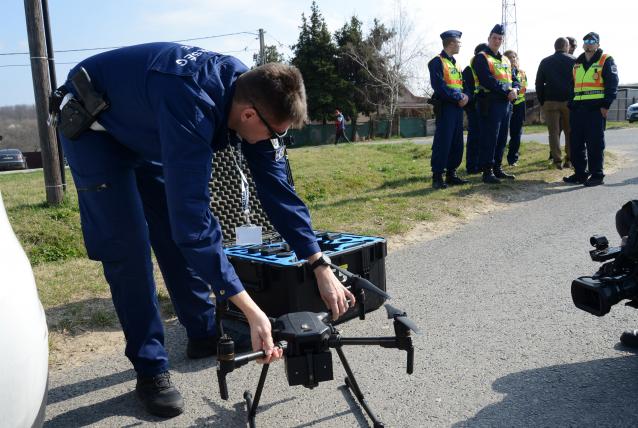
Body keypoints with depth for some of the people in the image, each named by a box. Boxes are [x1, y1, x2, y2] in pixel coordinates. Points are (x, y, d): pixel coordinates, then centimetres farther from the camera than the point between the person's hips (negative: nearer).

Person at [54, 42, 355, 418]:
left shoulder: (250, 94, -18)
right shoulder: (190, 104, -42)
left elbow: (276, 185, -15)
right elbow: (192, 212, -46)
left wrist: (320, 266, -17)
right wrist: (251, 311, -45)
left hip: (145, 131, 7)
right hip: (94, 127, -7)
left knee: (178, 234, 4)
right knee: (128, 246, -12)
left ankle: (204, 335, 20)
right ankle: (150, 369, 1)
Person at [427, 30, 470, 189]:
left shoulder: (454, 63, 21)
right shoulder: (437, 62, -7)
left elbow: (461, 84, 21)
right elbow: (439, 86, -17)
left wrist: (465, 96, -1)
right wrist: (458, 98, -16)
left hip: (458, 107, 9)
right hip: (445, 107, -9)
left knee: (457, 143, 9)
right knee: (442, 142, -10)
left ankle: (451, 174, 16)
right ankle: (437, 177, -5)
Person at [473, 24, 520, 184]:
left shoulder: (505, 60, 21)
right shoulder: (481, 57, -4)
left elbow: (514, 79, 17)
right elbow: (488, 80, -16)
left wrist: (515, 89, -6)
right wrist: (506, 92, -16)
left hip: (506, 103, 8)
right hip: (491, 103, -8)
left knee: (502, 138, 11)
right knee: (489, 138, -8)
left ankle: (497, 168, 20)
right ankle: (487, 171, -3)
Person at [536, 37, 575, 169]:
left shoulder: (545, 62, 6)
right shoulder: (573, 61, 1)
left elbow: (539, 84, 7)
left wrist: (542, 101, 13)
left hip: (550, 102, 1)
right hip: (569, 101, -1)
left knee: (554, 132, 3)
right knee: (570, 132, 8)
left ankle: (557, 160, 0)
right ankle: (569, 160, 7)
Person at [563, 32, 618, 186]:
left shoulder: (606, 61, 1)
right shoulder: (577, 63, 18)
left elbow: (612, 84, -6)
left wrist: (606, 105, -15)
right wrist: (571, 105, 14)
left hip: (596, 108, -6)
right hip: (577, 108, 6)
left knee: (595, 144, -4)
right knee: (576, 143, 7)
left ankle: (597, 175, 3)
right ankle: (580, 173, 16)